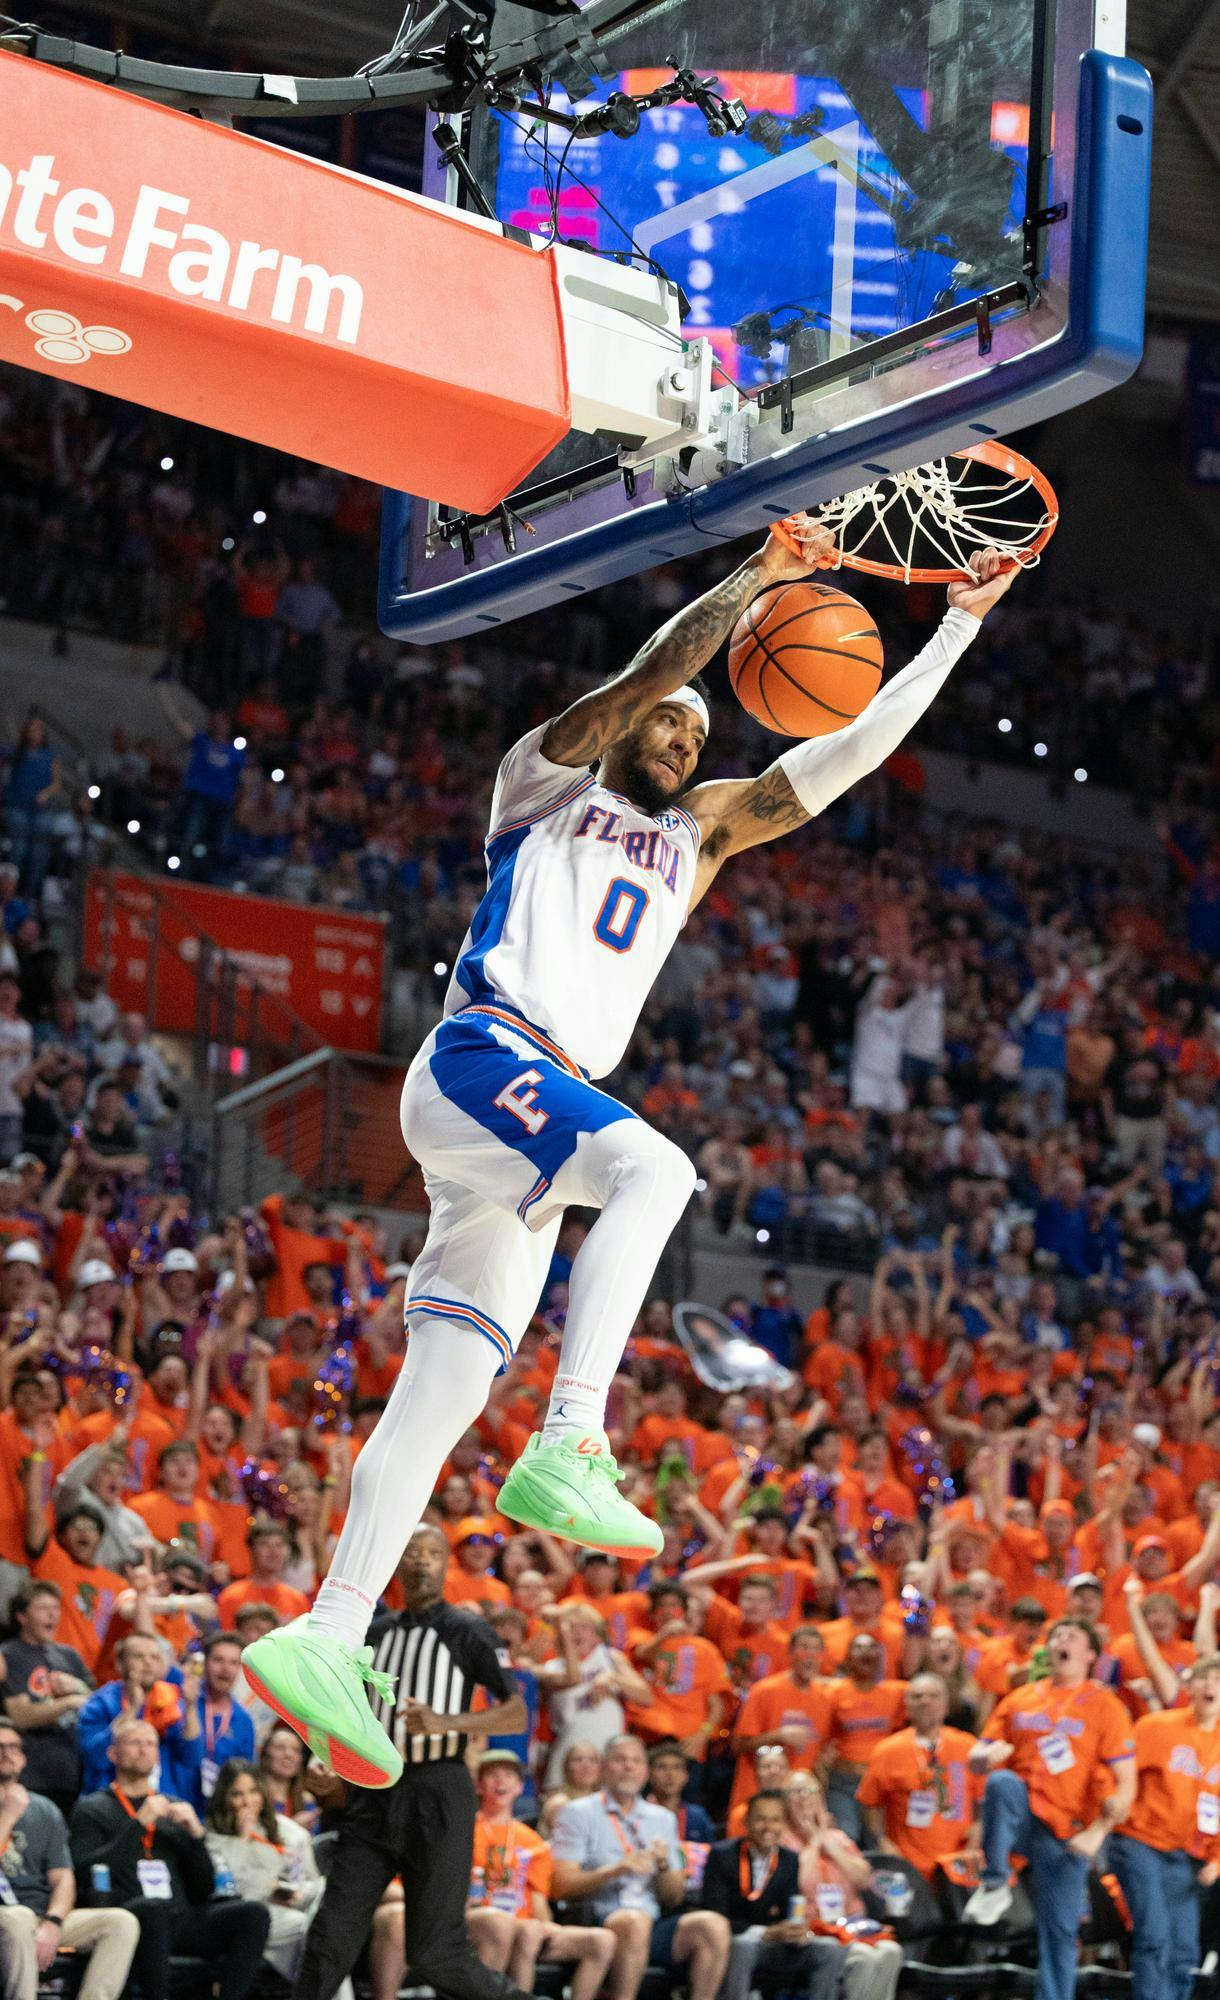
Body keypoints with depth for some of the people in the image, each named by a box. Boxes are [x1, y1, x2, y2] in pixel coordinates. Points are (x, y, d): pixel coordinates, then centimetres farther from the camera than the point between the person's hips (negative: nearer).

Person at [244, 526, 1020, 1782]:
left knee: (446, 1389, -3)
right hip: (480, 1056, -7)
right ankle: (569, 1445, -44)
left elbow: (853, 753, 22)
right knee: (654, 1169, -33)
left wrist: (958, 626, 18)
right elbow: (645, 677, -6)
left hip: (546, 1111, 7)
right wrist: (753, 581, -7)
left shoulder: (698, 834, 28)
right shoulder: (550, 779, 13)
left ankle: (327, 1635, -9)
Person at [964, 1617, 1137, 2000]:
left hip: (1066, 1834, -1)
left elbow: (1125, 1784, -1)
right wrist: (986, 1756, -12)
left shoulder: (1105, 1707, 4)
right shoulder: (1020, 1700, 13)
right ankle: (994, 1886, -21)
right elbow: (977, 1759, 13)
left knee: (1059, 1931, -4)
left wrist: (1098, 1832, -13)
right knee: (1002, 1782, -32)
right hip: (1020, 1815, 1)